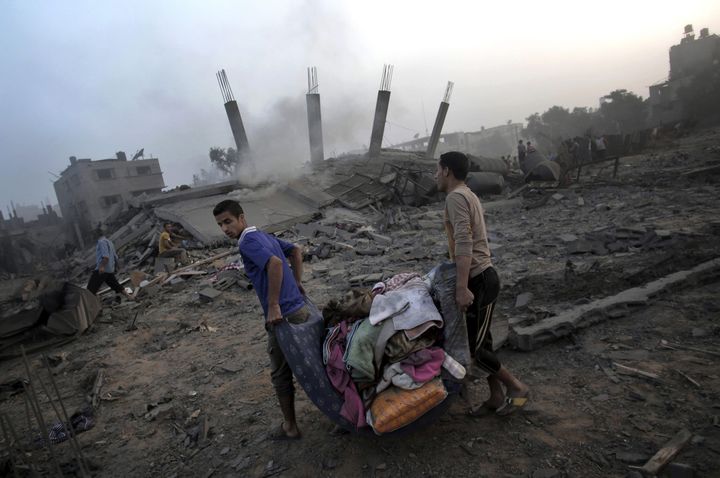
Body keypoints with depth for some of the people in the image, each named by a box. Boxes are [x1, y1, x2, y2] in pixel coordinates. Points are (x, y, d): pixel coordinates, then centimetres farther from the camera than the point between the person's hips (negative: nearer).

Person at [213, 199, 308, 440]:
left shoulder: (248, 242, -14)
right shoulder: (264, 236, 13)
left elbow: (275, 263, -30)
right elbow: (296, 251, 22)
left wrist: (273, 306, -26)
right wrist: (297, 283, 19)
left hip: (284, 315, -9)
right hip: (300, 307, 9)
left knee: (280, 374, 9)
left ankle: (290, 427, 24)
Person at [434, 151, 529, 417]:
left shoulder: (456, 197, -16)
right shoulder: (468, 195, 15)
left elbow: (464, 243, -28)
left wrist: (462, 287, -32)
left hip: (480, 280, -10)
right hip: (481, 277, 10)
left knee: (474, 347, 0)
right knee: (481, 342, 15)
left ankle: (516, 386, 17)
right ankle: (496, 396, 26)